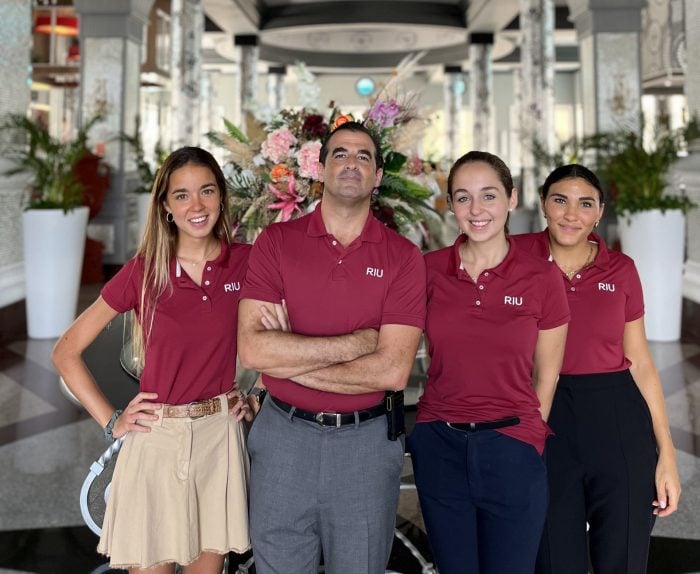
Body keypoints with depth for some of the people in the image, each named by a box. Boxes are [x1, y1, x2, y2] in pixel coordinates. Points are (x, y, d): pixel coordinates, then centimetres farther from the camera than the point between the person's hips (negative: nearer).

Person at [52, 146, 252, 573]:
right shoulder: (144, 271, -6)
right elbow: (66, 352, 0)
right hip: (157, 439, -1)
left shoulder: (245, 263, -1)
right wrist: (110, 421, -4)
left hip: (219, 436, 2)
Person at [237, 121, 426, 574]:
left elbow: (392, 371, -14)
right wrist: (355, 342, -16)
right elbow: (252, 349, -15)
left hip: (367, 440, 0)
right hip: (284, 435, 0)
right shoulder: (276, 242, -3)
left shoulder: (403, 257, -5)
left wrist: (289, 358, -13)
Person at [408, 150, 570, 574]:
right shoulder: (429, 270, -2)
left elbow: (546, 377, 3)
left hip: (511, 449, -2)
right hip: (439, 447, 2)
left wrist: (527, 439, 6)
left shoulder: (541, 278, -7)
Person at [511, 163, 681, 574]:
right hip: (544, 421, -1)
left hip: (619, 422, 2)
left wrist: (667, 454, 3)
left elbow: (640, 360, 6)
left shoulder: (621, 269, 4)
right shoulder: (518, 256, -2)